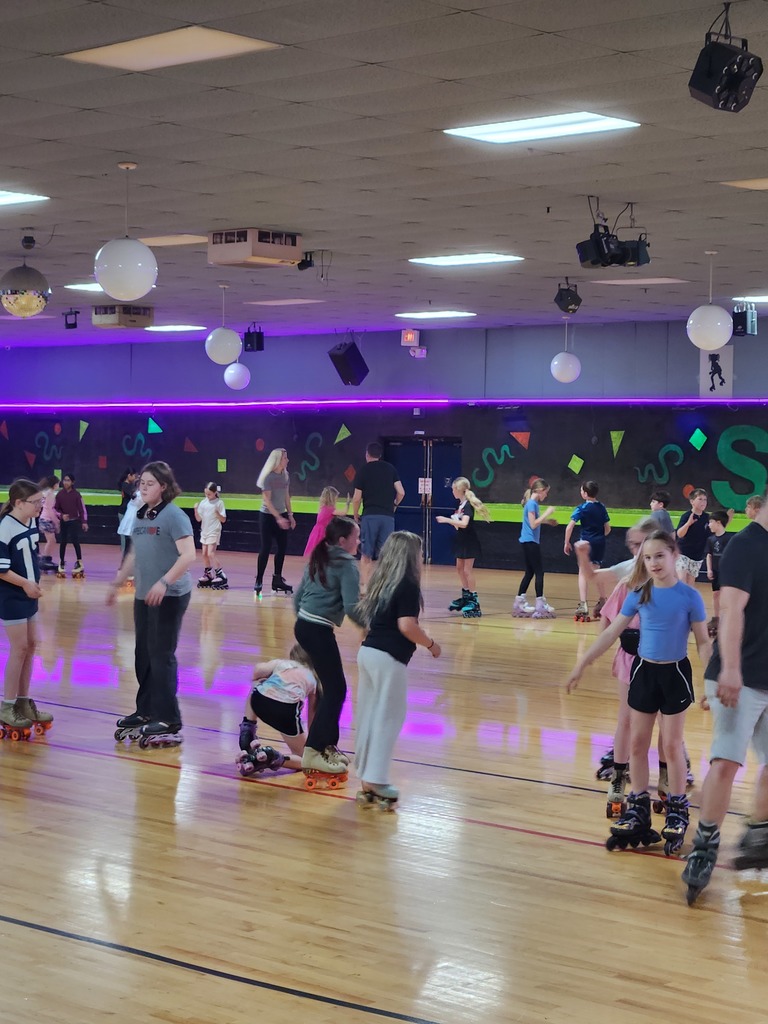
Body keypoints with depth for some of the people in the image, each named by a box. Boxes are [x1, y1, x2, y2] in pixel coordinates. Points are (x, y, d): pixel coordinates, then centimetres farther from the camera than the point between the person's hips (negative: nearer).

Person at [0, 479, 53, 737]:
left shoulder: (32, 523, 3)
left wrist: (34, 582, 12)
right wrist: (25, 584, -18)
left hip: (28, 595, 8)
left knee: (30, 645, 12)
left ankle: (23, 702, 23)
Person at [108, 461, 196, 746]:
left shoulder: (174, 516, -13)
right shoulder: (140, 515, 11)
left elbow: (188, 555, -22)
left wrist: (164, 582, -31)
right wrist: (117, 584, 23)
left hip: (170, 596, -8)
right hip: (143, 595, 8)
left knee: (161, 656, -5)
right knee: (143, 655, 13)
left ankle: (168, 720, 2)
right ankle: (146, 711, 24)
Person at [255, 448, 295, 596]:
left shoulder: (285, 476, 4)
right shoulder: (268, 477, -15)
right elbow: (266, 500, -17)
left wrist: (290, 515, 10)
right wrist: (278, 518, -21)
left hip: (281, 515, 6)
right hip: (268, 516, -6)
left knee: (282, 547, 6)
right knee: (266, 548, -5)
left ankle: (277, 580, 16)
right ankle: (259, 581, 2)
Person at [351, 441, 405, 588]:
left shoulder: (363, 470, 1)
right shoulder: (390, 469, 8)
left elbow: (357, 498, -1)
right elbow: (401, 492, 3)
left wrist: (355, 516, 13)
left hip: (370, 515, -2)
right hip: (388, 516, 2)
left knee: (366, 554, 4)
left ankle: (364, 585, -1)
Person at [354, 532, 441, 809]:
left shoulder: (381, 582, 13)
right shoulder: (408, 585, -10)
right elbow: (407, 626, -17)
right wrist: (430, 644, -4)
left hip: (368, 651, 8)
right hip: (389, 658, -8)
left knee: (368, 715, 12)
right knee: (388, 718, -1)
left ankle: (366, 775, 18)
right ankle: (376, 780, -3)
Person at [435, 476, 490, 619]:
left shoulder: (468, 505, -20)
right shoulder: (461, 504, 8)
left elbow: (464, 523, -33)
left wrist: (447, 520, -30)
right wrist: (449, 521, -1)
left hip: (469, 542, -10)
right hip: (462, 541, 10)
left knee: (467, 570, -7)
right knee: (460, 568, 17)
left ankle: (474, 602, -3)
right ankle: (465, 597, 29)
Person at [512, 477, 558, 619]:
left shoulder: (533, 503, 14)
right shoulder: (532, 504, -15)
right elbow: (533, 524, -21)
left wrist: (547, 521, 15)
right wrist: (547, 513, -17)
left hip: (529, 542, 10)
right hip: (530, 542, -10)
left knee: (529, 573, 13)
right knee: (539, 572, -7)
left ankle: (520, 602, 16)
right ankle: (540, 604, -8)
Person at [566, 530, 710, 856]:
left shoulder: (689, 596, -11)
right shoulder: (639, 595, -3)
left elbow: (703, 642, -6)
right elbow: (612, 632, 2)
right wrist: (581, 664, 1)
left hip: (674, 673, -4)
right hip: (643, 671, 4)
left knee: (672, 744, 4)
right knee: (637, 743, 9)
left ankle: (677, 812, 17)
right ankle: (638, 810, 20)